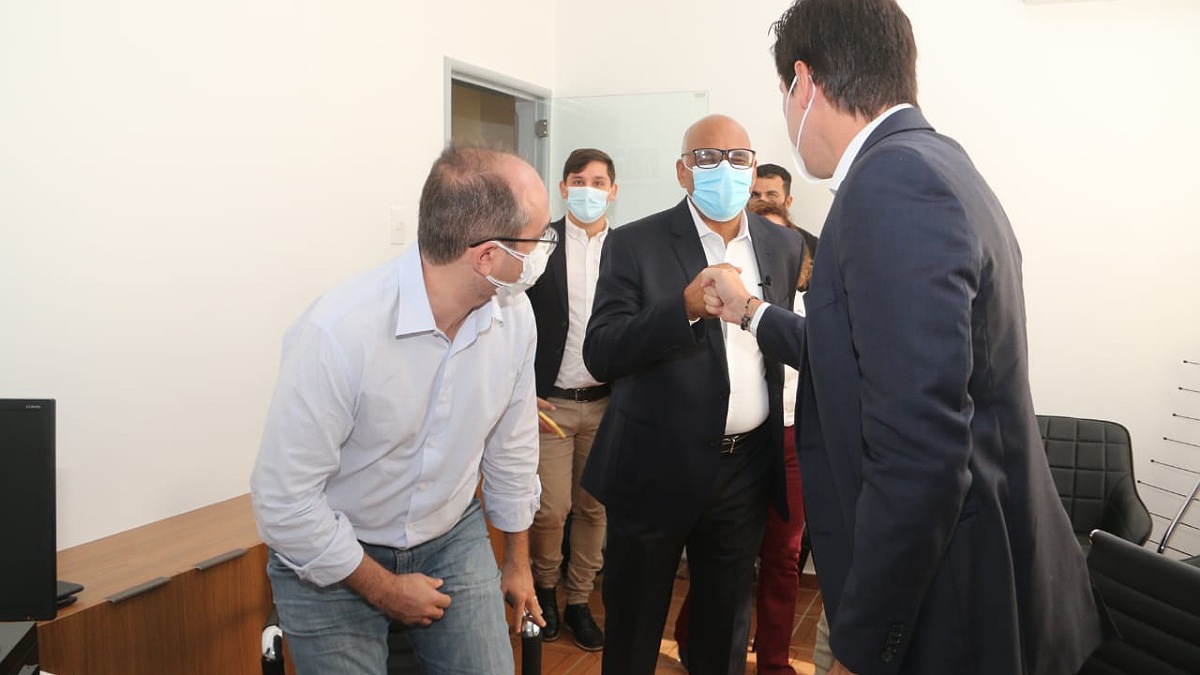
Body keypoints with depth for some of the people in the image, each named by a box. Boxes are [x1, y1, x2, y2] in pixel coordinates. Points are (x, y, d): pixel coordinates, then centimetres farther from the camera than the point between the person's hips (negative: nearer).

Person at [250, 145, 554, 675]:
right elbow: (284, 502, -23)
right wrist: (384, 589, -12)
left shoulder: (513, 312, -13)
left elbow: (511, 446, 2)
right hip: (333, 559, -4)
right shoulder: (337, 333, -31)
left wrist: (517, 559, 14)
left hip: (453, 537, 4)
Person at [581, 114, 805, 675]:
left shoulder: (784, 247, 4)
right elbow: (601, 355, -17)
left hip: (748, 466, 4)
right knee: (633, 628, 13)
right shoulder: (634, 244, -8)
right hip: (657, 466, -3)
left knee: (726, 627, 18)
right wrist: (686, 306, -27)